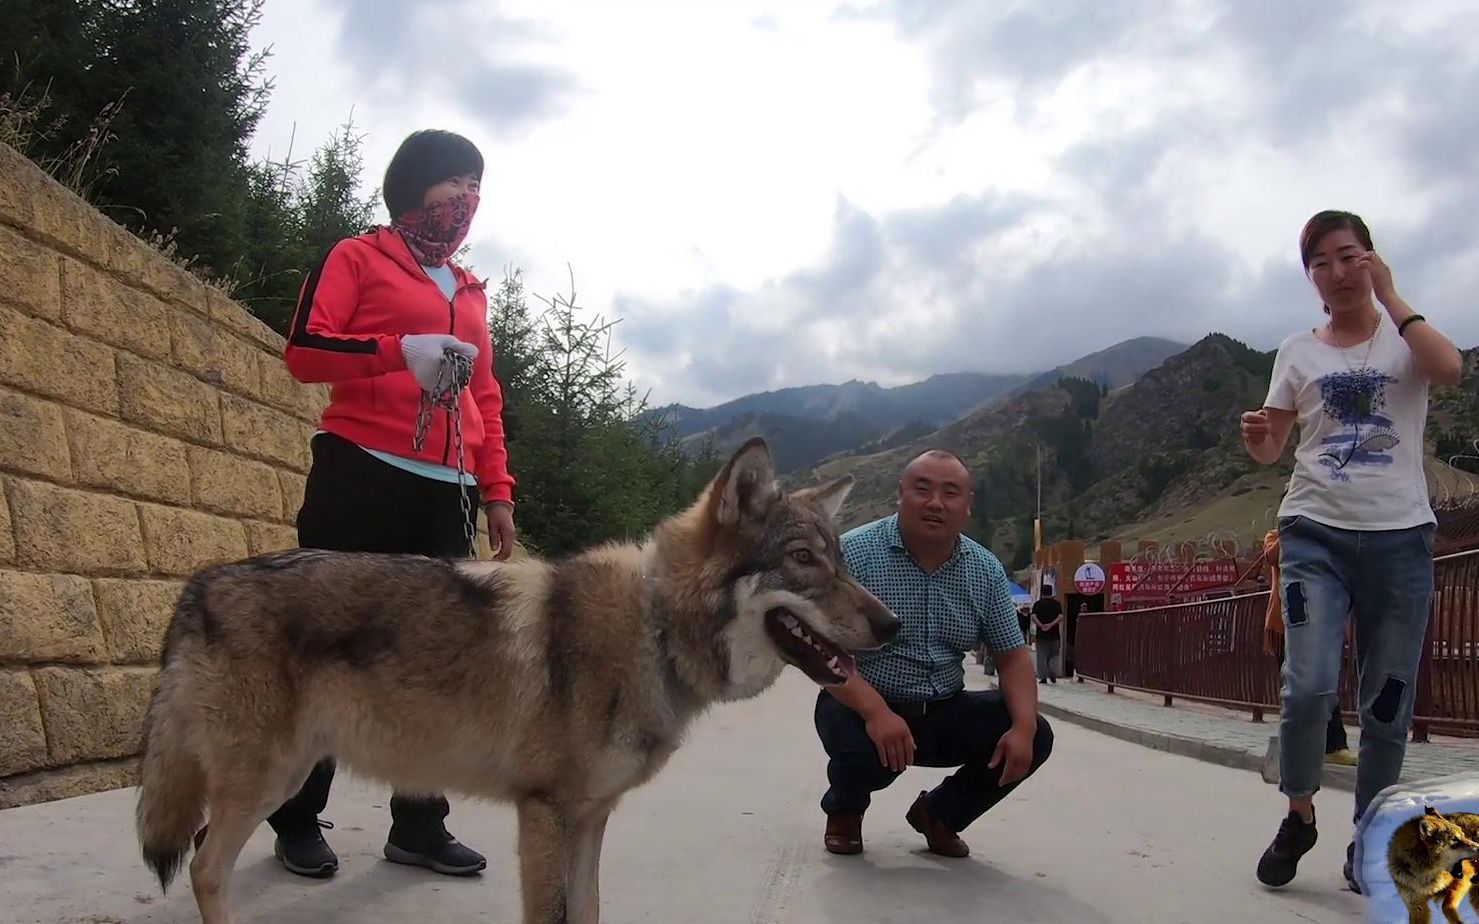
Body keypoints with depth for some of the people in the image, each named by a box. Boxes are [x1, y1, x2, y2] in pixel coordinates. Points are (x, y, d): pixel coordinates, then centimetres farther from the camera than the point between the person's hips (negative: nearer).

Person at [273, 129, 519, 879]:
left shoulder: (470, 291, 22)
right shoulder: (358, 257, 6)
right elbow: (303, 351, -5)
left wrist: (496, 490, 12)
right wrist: (401, 352, -18)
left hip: (445, 491, 5)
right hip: (361, 474, -5)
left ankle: (419, 824, 11)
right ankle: (297, 822, 11)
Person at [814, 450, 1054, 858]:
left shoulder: (986, 570, 1)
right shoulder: (854, 552, -14)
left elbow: (1012, 657, 5)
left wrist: (1024, 726, -15)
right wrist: (875, 710, -36)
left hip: (944, 713, 5)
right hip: (863, 707, -4)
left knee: (1036, 736, -13)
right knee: (867, 749, -36)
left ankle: (938, 813, 15)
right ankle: (844, 808, 6)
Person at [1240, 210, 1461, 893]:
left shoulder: (1405, 336, 7)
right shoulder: (1298, 351, 10)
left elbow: (1448, 370, -17)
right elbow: (1272, 448, 11)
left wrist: (1388, 295, -10)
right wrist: (1256, 437, -13)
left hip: (1400, 536, 0)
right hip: (1315, 534, 0)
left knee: (1387, 704, 4)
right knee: (1309, 687, -16)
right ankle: (1298, 818, 7)